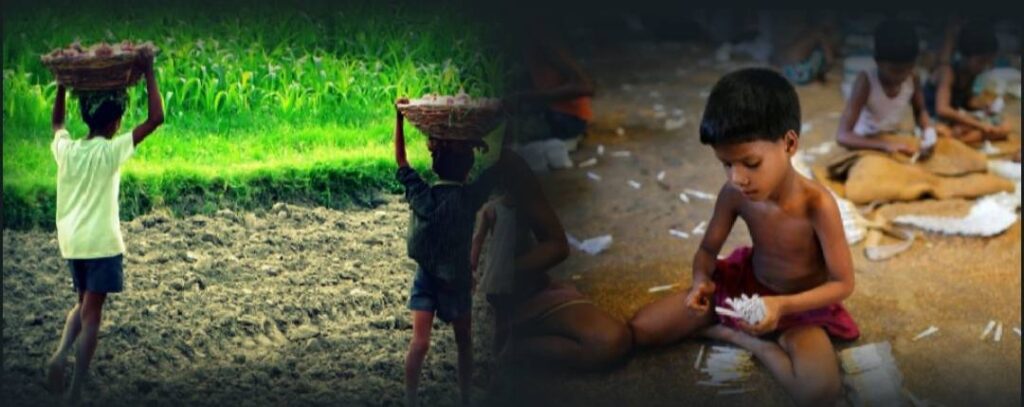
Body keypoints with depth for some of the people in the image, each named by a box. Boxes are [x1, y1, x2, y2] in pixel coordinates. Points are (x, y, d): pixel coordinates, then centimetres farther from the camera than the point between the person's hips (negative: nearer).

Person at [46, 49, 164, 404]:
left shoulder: (65, 148, 1)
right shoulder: (111, 151, -12)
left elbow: (57, 122, 25)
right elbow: (156, 118, -14)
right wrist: (148, 72, -10)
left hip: (70, 242, 6)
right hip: (101, 243, -5)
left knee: (83, 303, 24)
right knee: (91, 315, 0)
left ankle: (60, 355, -1)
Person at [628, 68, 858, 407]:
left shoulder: (817, 204, -30)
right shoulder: (733, 194, -17)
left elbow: (843, 283, -21)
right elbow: (708, 250, -1)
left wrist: (783, 305, -35)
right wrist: (701, 282, -25)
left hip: (799, 306, -3)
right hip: (744, 285, 3)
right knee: (637, 331, -8)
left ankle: (736, 336, -11)